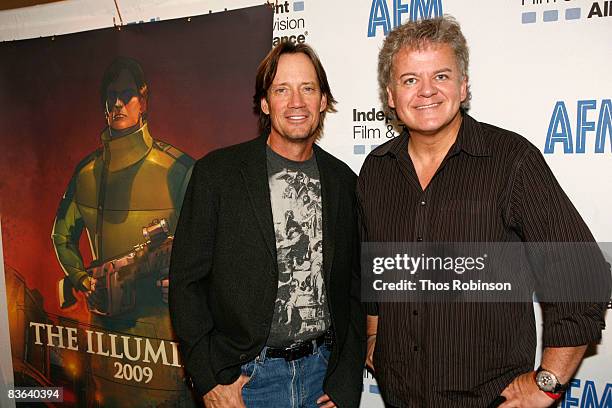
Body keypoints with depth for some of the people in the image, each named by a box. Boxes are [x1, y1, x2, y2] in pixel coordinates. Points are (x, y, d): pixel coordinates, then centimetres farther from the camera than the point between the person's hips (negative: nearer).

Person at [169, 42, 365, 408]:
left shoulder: (343, 181, 1)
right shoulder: (217, 172, -8)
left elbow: (354, 288, 5)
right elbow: (187, 282, -7)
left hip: (321, 374, 3)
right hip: (244, 378, -2)